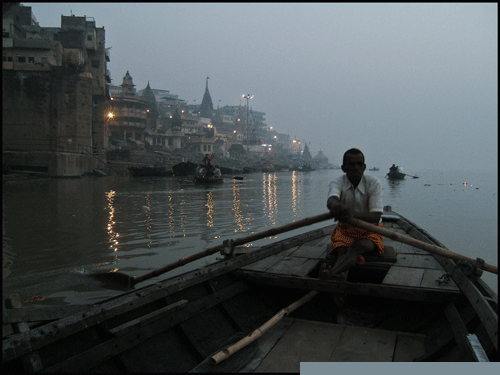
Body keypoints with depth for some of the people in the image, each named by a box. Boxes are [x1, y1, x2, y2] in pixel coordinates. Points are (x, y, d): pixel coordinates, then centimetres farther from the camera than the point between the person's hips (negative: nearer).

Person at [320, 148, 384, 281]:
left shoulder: (374, 183, -9)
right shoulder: (338, 183, -7)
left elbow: (375, 216, -21)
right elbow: (331, 200, -33)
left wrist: (351, 214, -42)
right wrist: (335, 205, -62)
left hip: (369, 230, -2)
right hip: (345, 230, 2)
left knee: (359, 246, -36)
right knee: (342, 250, -32)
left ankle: (332, 272, -63)